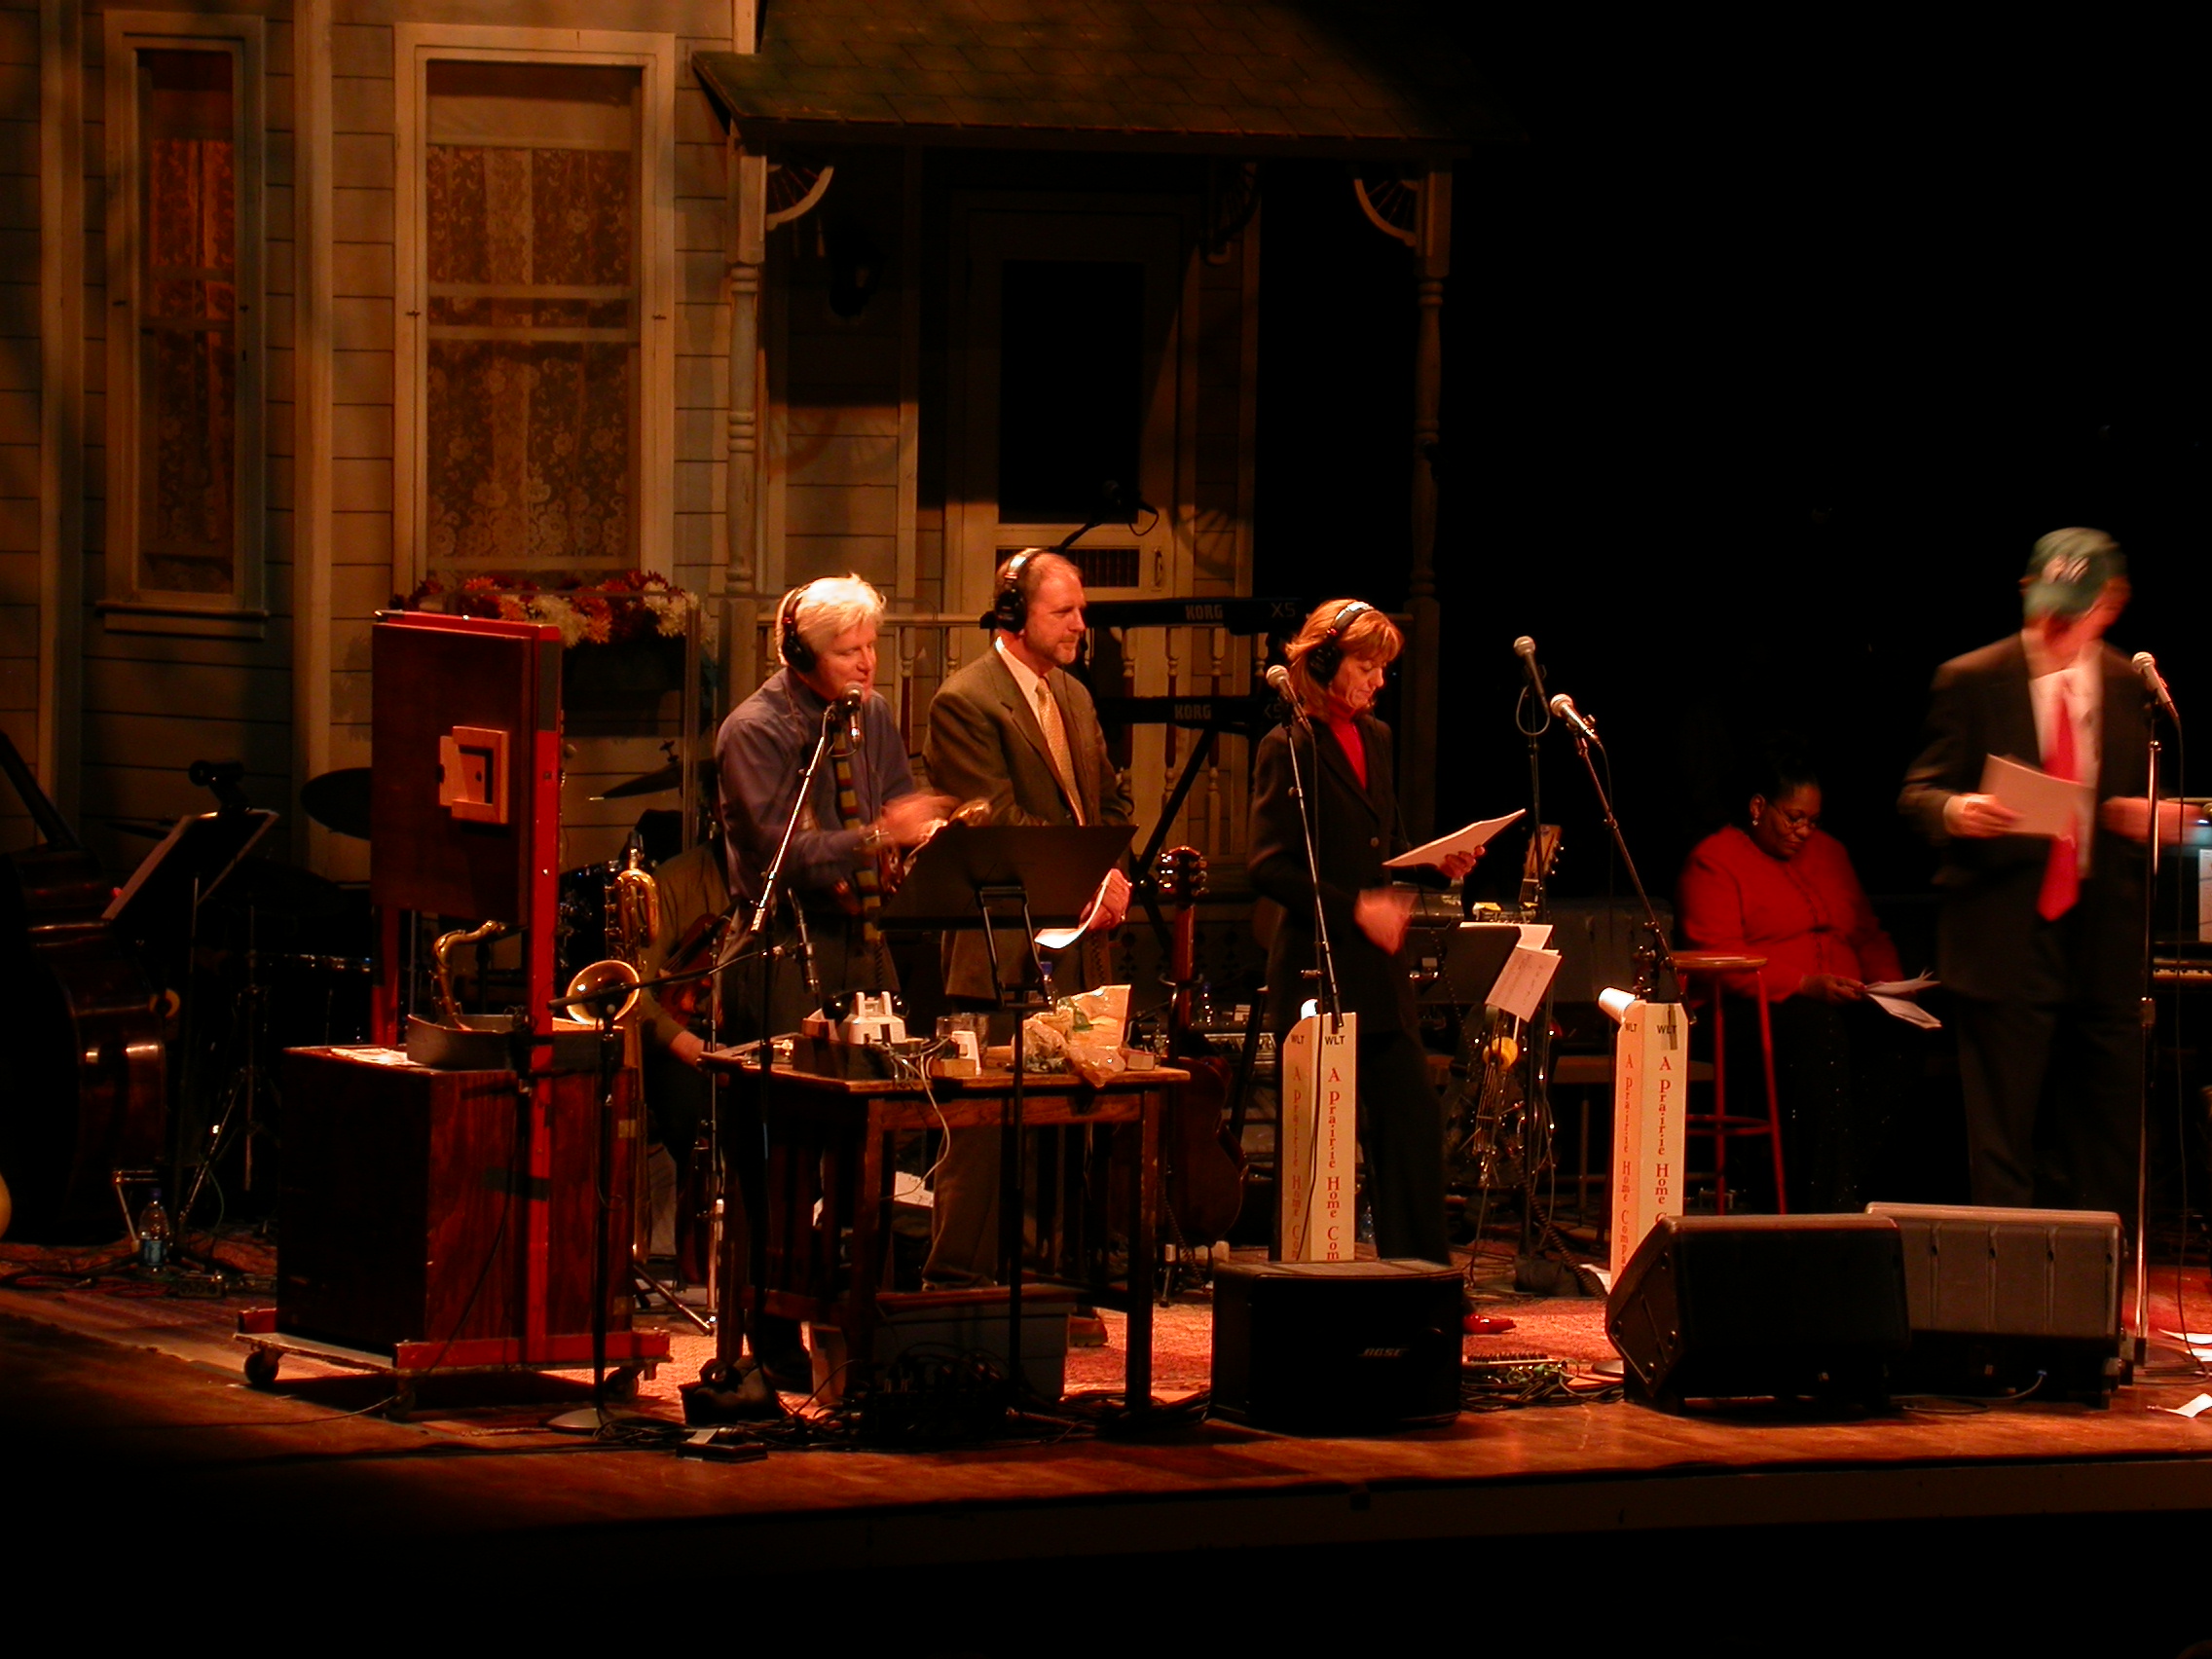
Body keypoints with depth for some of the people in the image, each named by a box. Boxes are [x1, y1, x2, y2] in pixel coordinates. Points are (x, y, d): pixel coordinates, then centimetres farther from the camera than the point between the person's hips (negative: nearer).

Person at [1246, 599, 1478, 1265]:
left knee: (1414, 1122, 3)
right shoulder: (1289, 748, -8)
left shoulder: (1375, 738, 14)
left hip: (1382, 973, 7)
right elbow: (1268, 868, -14)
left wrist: (1436, 861, 5)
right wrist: (1354, 907, -18)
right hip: (1316, 972, -7)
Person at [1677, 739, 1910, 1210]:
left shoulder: (1828, 853, 24)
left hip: (1842, 1005, 5)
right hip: (1751, 1013, -5)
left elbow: (1868, 935, 28)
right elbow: (1718, 957, -10)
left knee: (1888, 1030, -30)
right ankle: (1827, 1199, -41)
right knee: (1819, 1030, -39)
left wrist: (1890, 985, 5)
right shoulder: (1712, 862, 3)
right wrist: (1805, 985, -20)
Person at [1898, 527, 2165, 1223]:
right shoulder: (1971, 682, 2)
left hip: (2105, 937, 3)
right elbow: (1918, 792, 0)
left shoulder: (2137, 690, 10)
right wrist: (1954, 810, -22)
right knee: (2001, 1143, -4)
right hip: (2007, 937, -3)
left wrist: (2153, 820, -7)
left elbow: (2160, 806, 17)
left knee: (2106, 1146, 4)